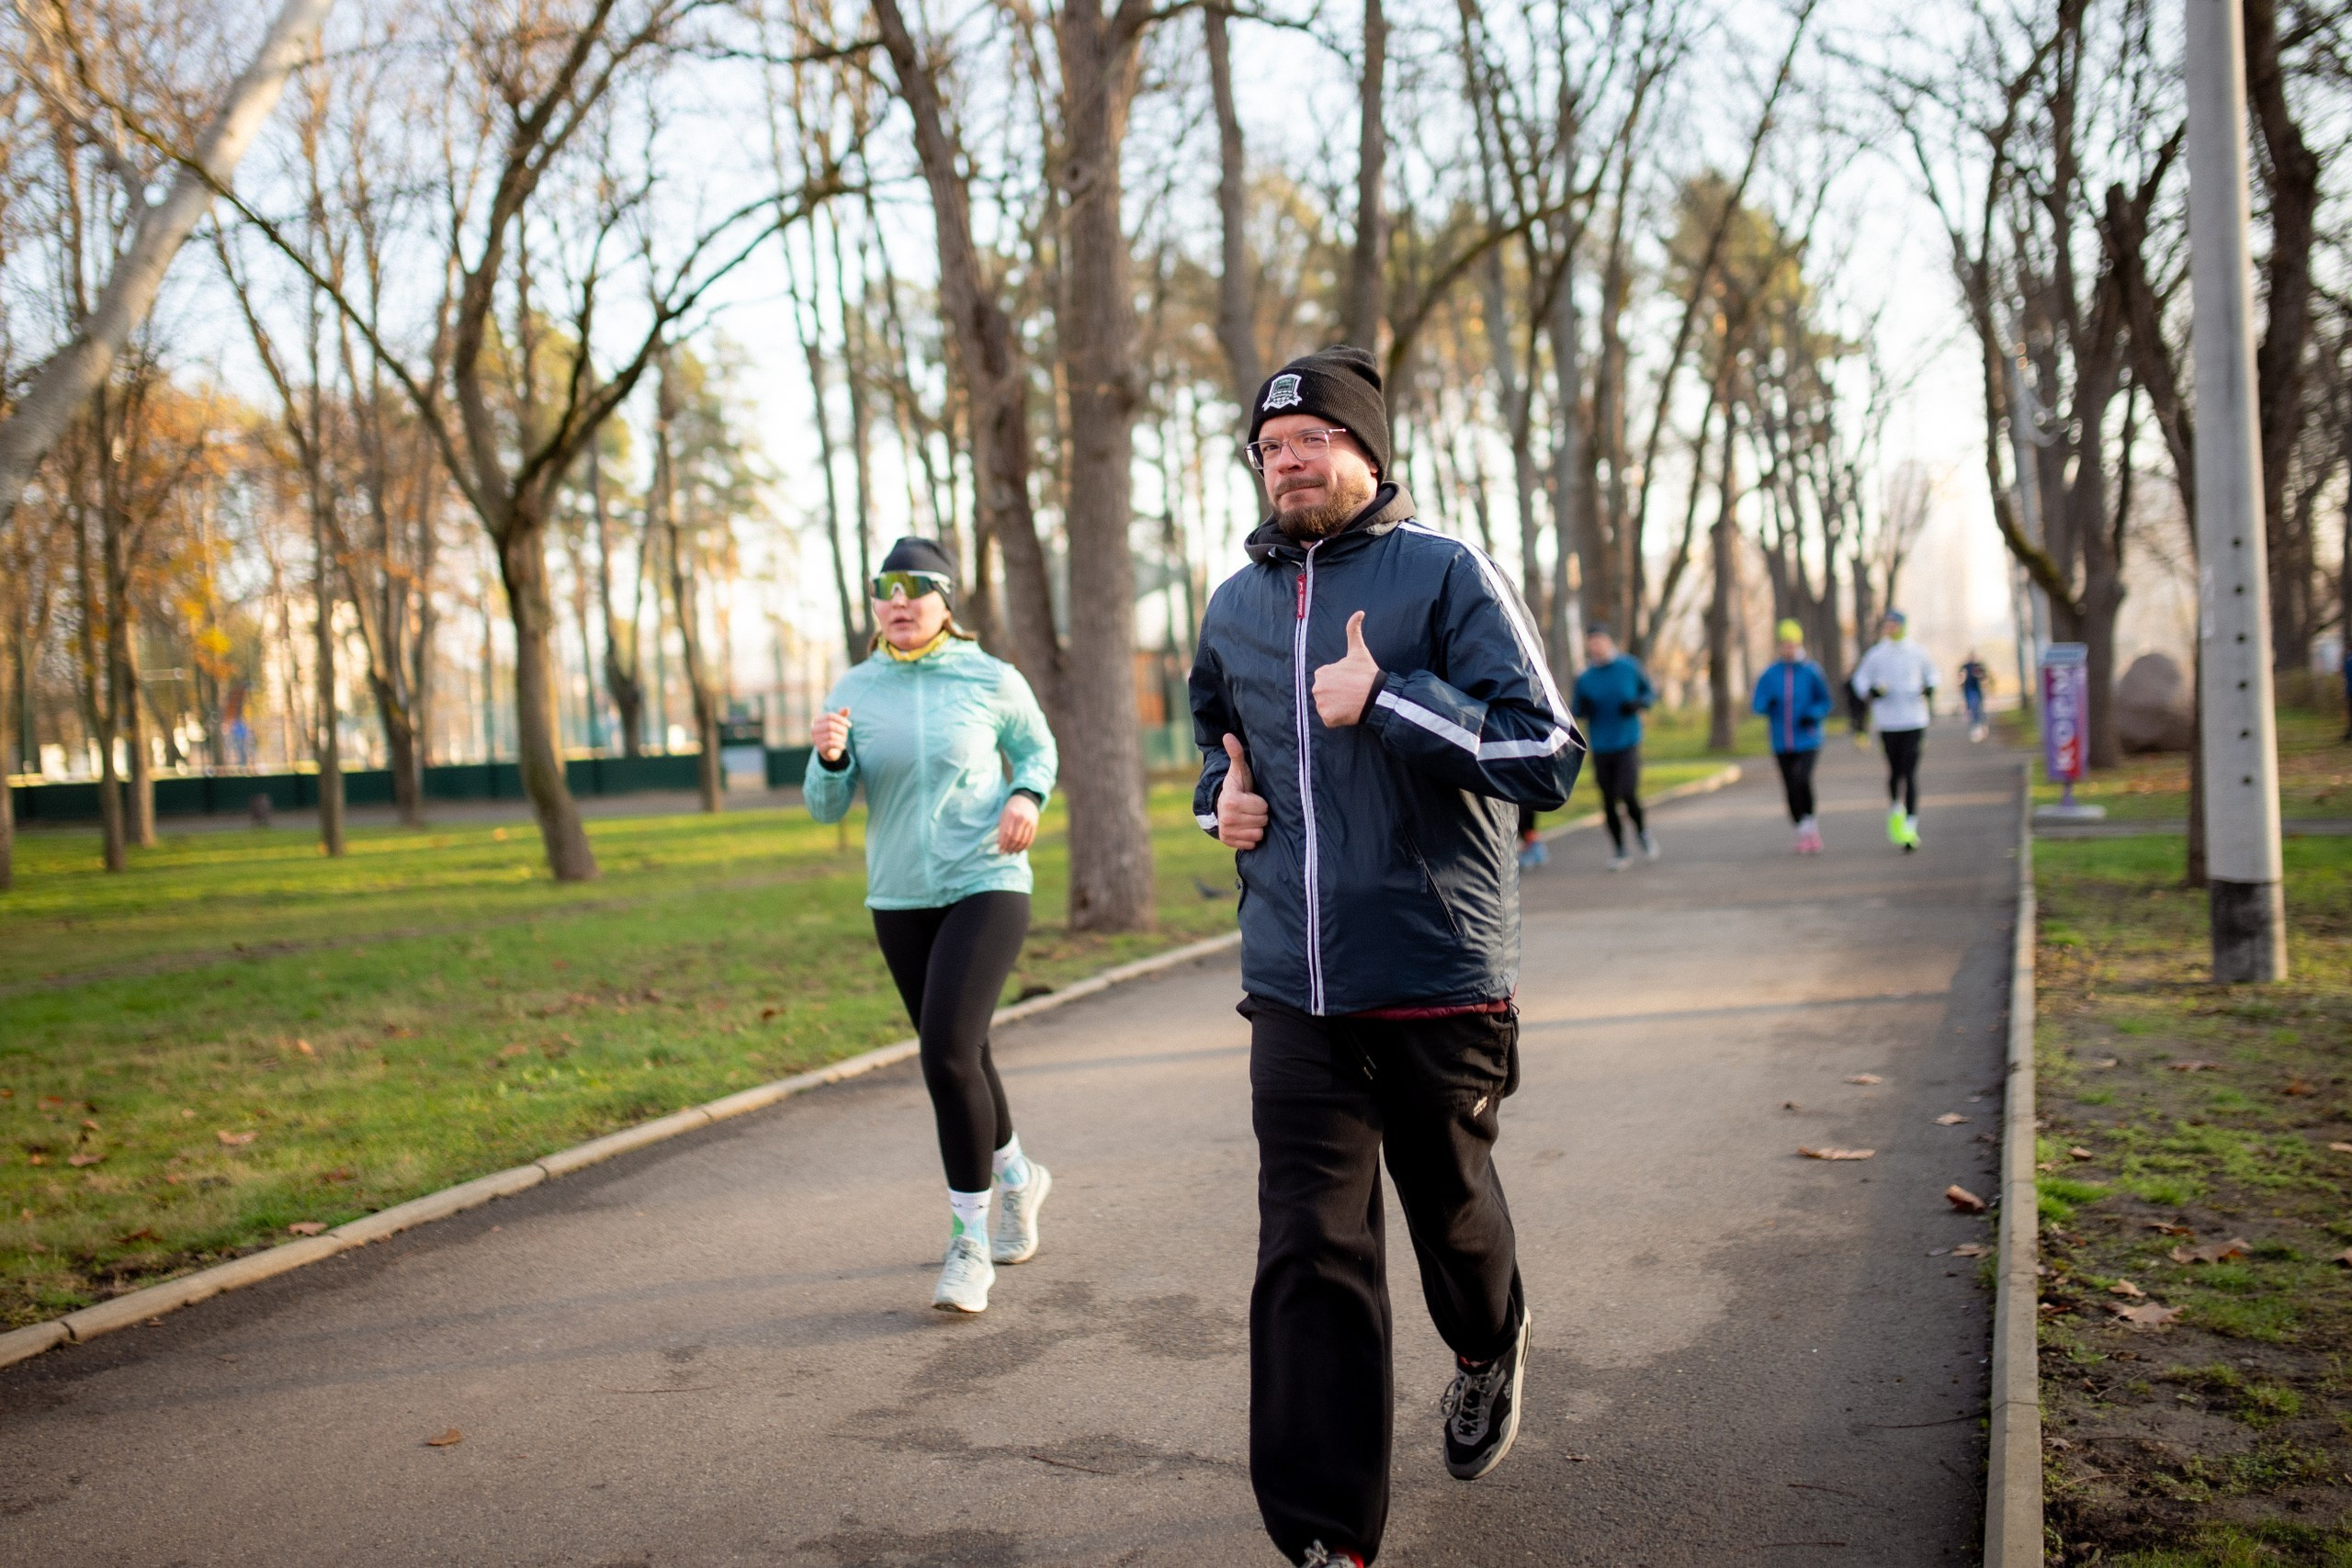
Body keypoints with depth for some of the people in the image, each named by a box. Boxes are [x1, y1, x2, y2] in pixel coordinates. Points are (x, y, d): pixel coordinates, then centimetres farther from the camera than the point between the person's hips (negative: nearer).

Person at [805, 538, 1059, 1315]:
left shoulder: (991, 681, -5)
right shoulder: (855, 690, 1)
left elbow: (1037, 749, 13)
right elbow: (827, 806, 0)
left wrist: (1026, 798, -7)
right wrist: (829, 757, -21)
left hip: (986, 885, -4)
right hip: (899, 899, 4)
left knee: (948, 1052, -18)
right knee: (961, 1055, 16)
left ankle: (969, 1242, -6)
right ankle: (1016, 1178, 43)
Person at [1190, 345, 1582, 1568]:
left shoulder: (1447, 574, -6)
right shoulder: (1235, 606, 11)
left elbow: (1545, 754, -13)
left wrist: (1384, 700, -22)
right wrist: (1221, 793, 9)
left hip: (1439, 973, -3)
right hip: (1293, 991, 3)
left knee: (1447, 1198, 17)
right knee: (1309, 1253, -3)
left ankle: (1489, 1352, 51)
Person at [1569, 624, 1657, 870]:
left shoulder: (1630, 666, -1)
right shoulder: (1584, 678, 2)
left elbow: (1651, 692, 10)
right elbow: (1575, 710, 10)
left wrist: (1638, 703, -10)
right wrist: (1581, 707, -13)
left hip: (1628, 742, -2)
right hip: (1600, 748, 2)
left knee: (1628, 795, -14)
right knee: (1609, 802, 3)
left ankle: (1643, 830, 16)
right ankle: (1621, 852, 17)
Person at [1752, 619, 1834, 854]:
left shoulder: (1812, 672, -2)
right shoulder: (1770, 674, 3)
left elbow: (1827, 703, 4)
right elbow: (1757, 705, 3)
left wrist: (1813, 714, -16)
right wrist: (1767, 703, -20)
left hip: (1807, 740, -3)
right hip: (1782, 744, 3)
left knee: (1801, 779, -26)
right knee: (1791, 791, 5)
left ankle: (1809, 822, -7)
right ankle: (1805, 833, 23)